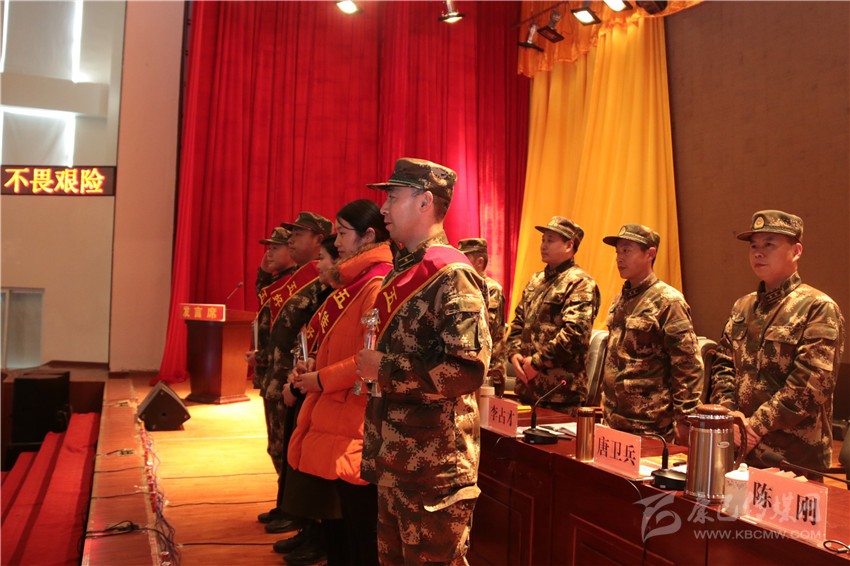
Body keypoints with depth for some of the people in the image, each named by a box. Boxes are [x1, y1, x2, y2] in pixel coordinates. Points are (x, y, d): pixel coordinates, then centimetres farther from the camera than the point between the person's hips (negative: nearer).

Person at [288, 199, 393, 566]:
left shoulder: (378, 285, -15)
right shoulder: (354, 285, 16)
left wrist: (322, 380, -14)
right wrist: (316, 364, 6)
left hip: (356, 428, -9)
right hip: (336, 418, 10)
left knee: (361, 533, 1)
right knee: (341, 522, 17)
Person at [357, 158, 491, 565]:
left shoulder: (452, 275, -17)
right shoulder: (400, 271, 11)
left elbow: (467, 369, -26)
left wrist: (384, 369, -20)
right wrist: (369, 361, 8)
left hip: (434, 465, -9)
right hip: (394, 458, 9)